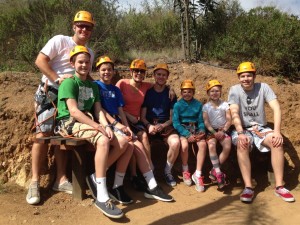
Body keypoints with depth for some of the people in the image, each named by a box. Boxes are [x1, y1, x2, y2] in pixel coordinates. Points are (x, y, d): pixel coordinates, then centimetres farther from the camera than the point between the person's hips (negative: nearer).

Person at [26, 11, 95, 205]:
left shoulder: (90, 53, 12)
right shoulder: (60, 40, -6)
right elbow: (40, 61, -13)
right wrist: (58, 79, -19)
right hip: (50, 91, -5)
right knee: (44, 134, -10)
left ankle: (61, 179, 11)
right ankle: (35, 182, -4)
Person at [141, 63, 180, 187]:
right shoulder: (147, 92, 5)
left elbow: (172, 117, 5)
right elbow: (142, 116, 1)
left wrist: (162, 126, -15)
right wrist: (149, 126, -20)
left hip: (166, 126, 1)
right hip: (149, 125, -1)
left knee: (176, 142, -30)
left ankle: (168, 171, -5)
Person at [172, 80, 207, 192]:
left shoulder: (198, 104, 7)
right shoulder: (177, 105, -1)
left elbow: (201, 121, 8)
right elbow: (176, 122, -8)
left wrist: (202, 131, -14)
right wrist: (188, 135, -18)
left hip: (195, 129, 2)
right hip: (182, 129, -2)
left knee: (203, 144, -27)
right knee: (184, 145, -32)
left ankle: (198, 174, -18)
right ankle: (185, 170, -3)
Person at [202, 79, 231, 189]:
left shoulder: (225, 104, 5)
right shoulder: (206, 106, 4)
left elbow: (229, 120, 1)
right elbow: (206, 122, -2)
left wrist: (223, 131, -13)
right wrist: (214, 132, -15)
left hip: (223, 130, 1)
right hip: (211, 130, -1)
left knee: (227, 147, -26)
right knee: (211, 145, -30)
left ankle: (214, 171, -13)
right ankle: (218, 173, -26)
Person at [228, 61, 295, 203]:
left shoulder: (263, 87, -4)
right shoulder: (234, 90, -6)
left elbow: (276, 108, -14)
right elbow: (234, 113, -16)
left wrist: (277, 131, -27)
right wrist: (241, 134, -32)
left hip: (260, 128, 2)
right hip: (242, 129, -1)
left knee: (277, 141, -29)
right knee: (242, 144, -35)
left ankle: (279, 186, -22)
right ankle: (248, 187, -32)